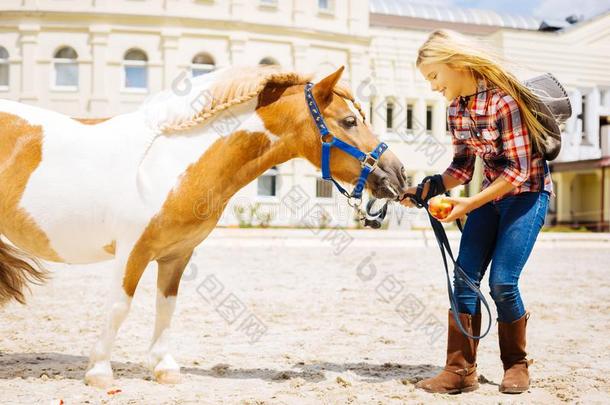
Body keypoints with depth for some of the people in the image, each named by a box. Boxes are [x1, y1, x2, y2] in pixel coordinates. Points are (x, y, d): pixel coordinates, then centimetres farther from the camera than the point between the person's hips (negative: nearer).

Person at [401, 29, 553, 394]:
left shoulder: (504, 100, -23)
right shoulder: (456, 108, 0)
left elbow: (518, 170, -22)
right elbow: (463, 166, 6)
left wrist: (469, 204, -26)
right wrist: (426, 190, -9)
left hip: (527, 192, -7)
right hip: (491, 193, 7)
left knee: (502, 281, -12)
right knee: (465, 277, -3)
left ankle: (517, 364, 10)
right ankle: (461, 370, 0)